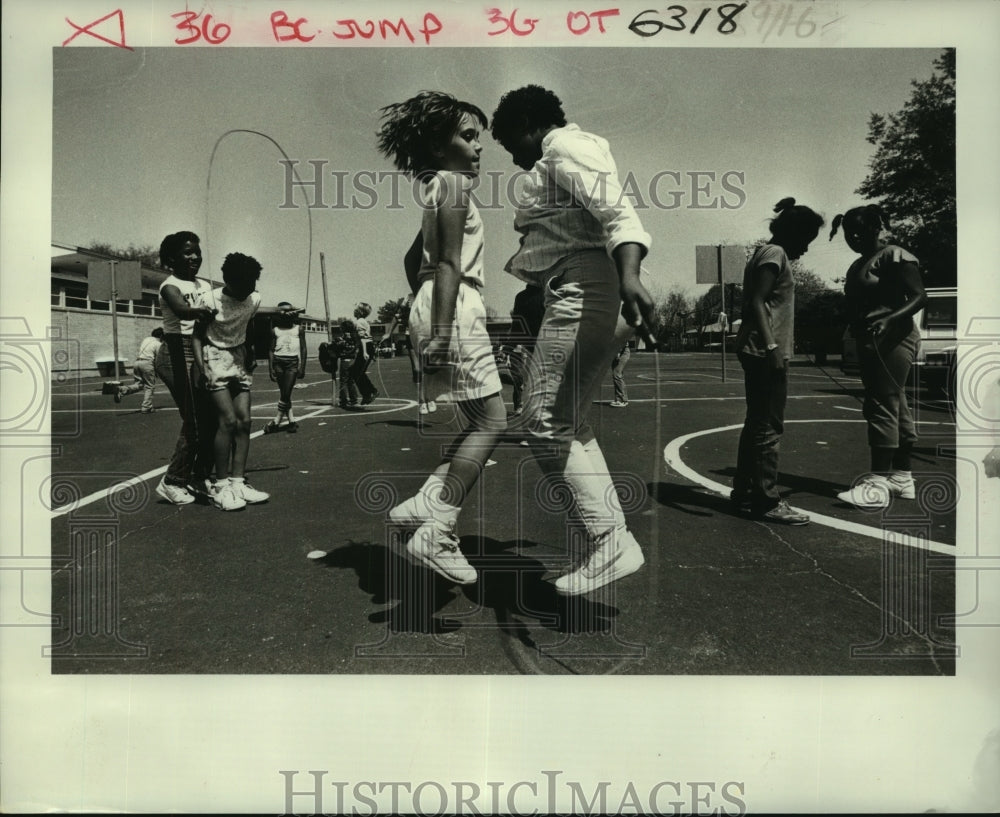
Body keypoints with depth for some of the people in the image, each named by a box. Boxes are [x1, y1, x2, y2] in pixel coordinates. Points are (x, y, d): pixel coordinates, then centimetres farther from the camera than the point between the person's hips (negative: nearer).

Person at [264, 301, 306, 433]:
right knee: (283, 393, 4)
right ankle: (291, 420, 8)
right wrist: (271, 369, -2)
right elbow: (271, 350, 6)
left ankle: (277, 420, 1)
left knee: (286, 393, -10)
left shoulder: (299, 328, 5)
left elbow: (303, 348, 5)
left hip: (292, 362, -2)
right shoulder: (275, 330, 6)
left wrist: (302, 367, -2)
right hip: (278, 362, 2)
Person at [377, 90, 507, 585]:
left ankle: (423, 504, 4)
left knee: (479, 424, 11)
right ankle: (436, 533, -15)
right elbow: (449, 264, -15)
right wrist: (441, 330, -22)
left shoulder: (437, 188, 24)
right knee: (491, 422, -11)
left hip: (431, 307, 10)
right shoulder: (453, 182, -4)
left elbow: (413, 260, 28)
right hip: (454, 307, -10)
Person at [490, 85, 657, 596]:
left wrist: (629, 276, -34)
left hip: (582, 294, -11)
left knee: (547, 424, -10)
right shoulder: (565, 157, 30)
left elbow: (616, 209, -19)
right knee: (568, 424, 12)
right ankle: (614, 541, 13)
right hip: (588, 298, 11)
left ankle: (610, 543, -8)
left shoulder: (563, 146, -1)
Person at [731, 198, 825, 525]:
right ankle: (767, 501, -3)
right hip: (767, 351, -10)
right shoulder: (775, 253, -9)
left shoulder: (766, 253, 20)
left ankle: (744, 492, 19)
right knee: (769, 427, -7)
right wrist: (771, 346, -26)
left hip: (758, 351, 10)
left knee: (757, 424, 13)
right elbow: (757, 302, -19)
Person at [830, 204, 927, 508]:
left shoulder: (894, 257, -10)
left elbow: (919, 296, -17)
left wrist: (889, 319, -31)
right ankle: (902, 477, 18)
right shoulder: (859, 264, 17)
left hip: (892, 339, -9)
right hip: (871, 342, 9)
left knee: (882, 407, -12)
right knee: (895, 408, 12)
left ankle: (879, 483, -11)